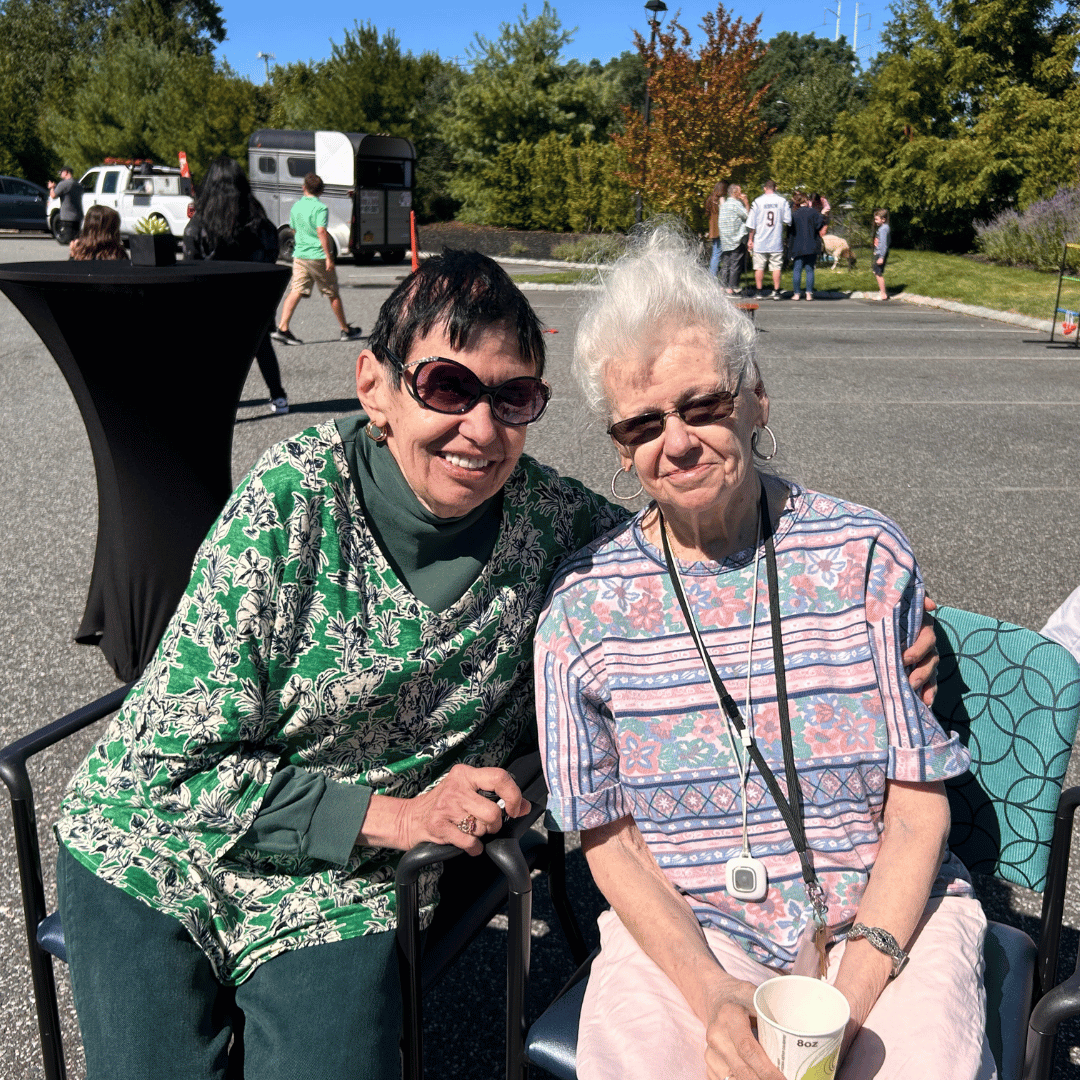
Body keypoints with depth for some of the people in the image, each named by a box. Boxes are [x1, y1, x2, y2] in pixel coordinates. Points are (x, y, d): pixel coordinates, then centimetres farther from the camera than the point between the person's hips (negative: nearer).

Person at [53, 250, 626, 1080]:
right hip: (156, 856, -1)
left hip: (342, 895, 2)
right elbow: (172, 761, -17)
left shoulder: (550, 520, -11)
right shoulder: (295, 500, -20)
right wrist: (391, 814, -21)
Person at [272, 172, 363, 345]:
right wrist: (329, 256, -20)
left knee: (295, 292, -1)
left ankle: (282, 328, -16)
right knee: (333, 294, 8)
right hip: (318, 257, -5)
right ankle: (346, 330, 19)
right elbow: (321, 232, -21)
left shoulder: (296, 206, 8)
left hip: (300, 255, 5)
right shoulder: (321, 208, -11)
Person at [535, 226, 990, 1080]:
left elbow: (918, 808, -2)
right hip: (679, 924, 0)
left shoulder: (865, 555, -4)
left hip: (884, 913, 0)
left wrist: (850, 997, -13)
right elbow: (608, 835, 0)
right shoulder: (583, 602, -3)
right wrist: (710, 996, -14)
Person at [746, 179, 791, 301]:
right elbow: (788, 220, -1)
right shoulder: (782, 201, 0)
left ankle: (760, 292, 6)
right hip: (777, 241, 0)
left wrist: (750, 239, 7)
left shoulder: (757, 201, -1)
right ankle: (776, 292, 2)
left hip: (760, 241, 0)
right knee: (776, 267, 4)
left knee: (759, 267, 5)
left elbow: (751, 223, -1)